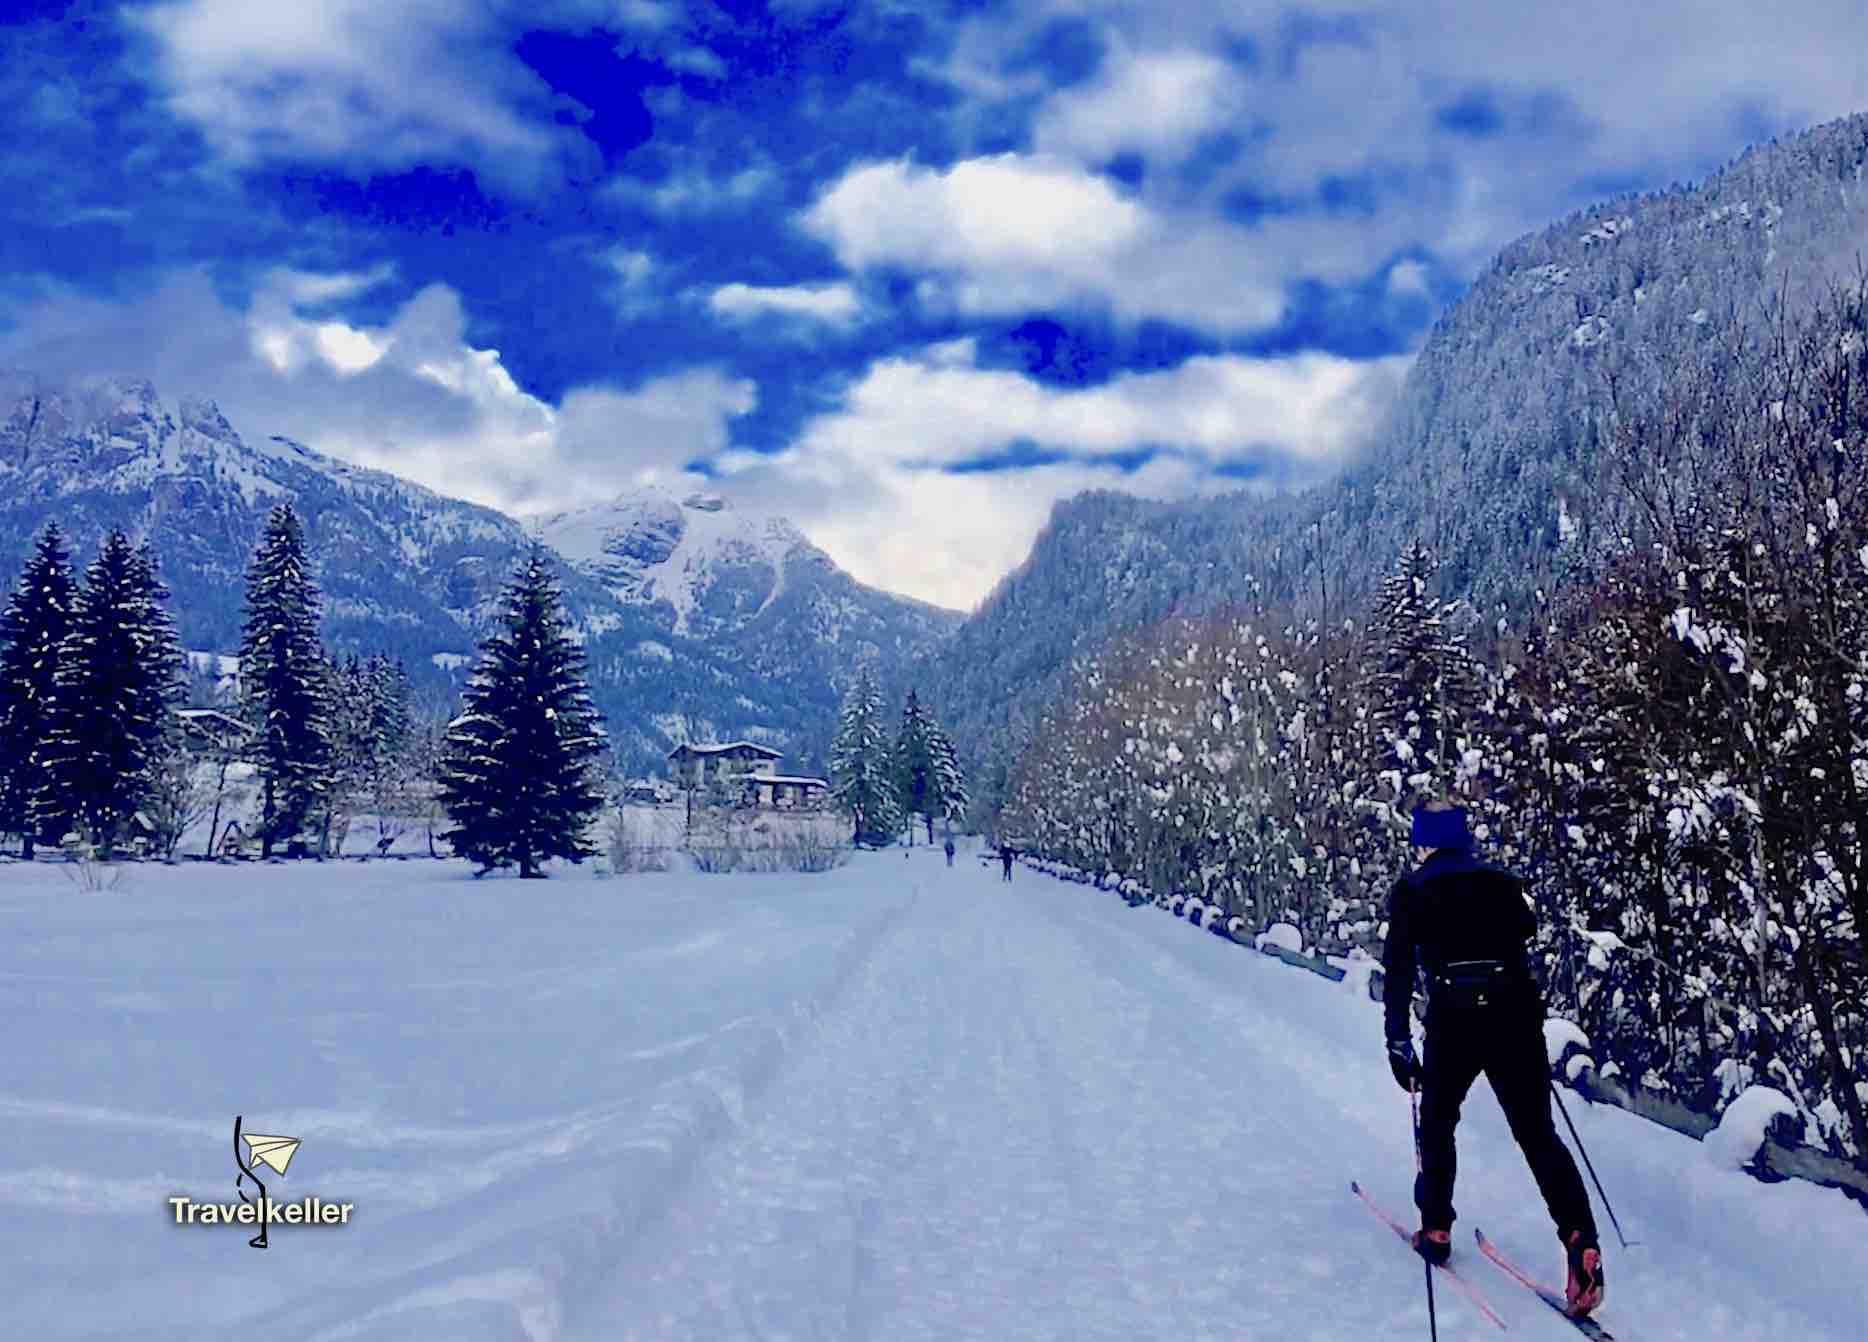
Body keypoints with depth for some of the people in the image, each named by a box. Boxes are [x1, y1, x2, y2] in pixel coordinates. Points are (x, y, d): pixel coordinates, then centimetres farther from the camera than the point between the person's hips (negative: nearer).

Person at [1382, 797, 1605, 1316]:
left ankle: (1436, 1229, 26)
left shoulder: (1412, 891, 3)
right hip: (1517, 1016, 2)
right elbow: (1528, 942, 17)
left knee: (1437, 1122, 21)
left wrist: (1398, 1042, -5)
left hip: (1454, 1022, -2)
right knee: (1538, 1133, 6)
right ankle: (1580, 1239, -11)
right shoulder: (1501, 881, 11)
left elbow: (1399, 970, -4)